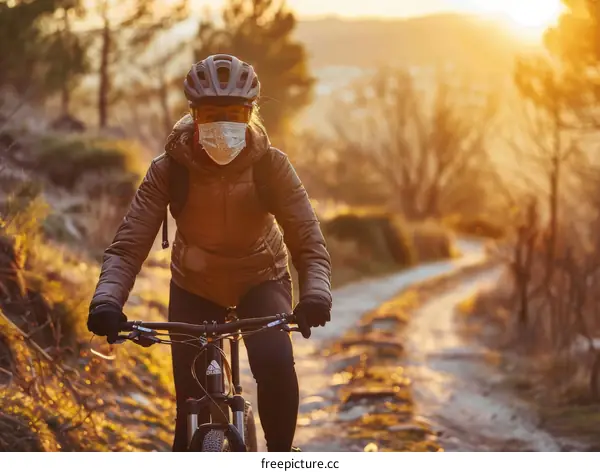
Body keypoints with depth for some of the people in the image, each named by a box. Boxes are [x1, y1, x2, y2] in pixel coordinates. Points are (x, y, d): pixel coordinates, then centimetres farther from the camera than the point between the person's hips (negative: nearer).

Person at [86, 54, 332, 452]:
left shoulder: (270, 165, -21)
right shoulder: (170, 169, -21)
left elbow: (308, 240, -25)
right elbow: (129, 244, -26)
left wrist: (316, 293, -46)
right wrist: (107, 300, -44)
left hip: (261, 281, 0)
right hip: (195, 286, 1)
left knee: (276, 364, -28)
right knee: (192, 398, -8)